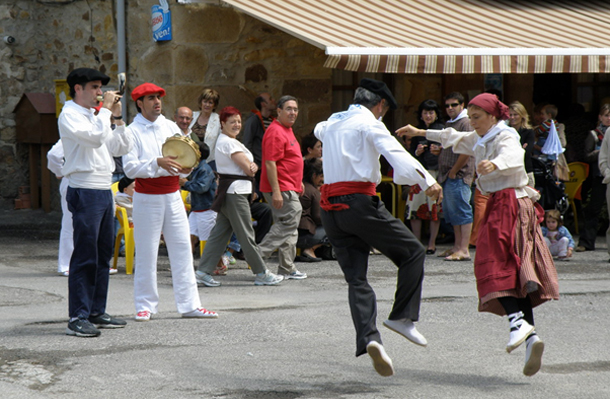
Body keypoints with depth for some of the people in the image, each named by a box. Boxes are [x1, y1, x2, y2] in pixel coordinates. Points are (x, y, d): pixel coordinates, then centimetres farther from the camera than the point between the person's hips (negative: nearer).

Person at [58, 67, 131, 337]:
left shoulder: (95, 116, 20)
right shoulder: (70, 115, -6)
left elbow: (121, 148, 18)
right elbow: (95, 138, -23)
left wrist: (118, 117, 9)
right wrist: (106, 110, -12)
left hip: (104, 191, 9)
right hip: (85, 191, -9)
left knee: (103, 255, 10)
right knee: (85, 257, -11)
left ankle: (96, 312, 16)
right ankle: (78, 318, -10)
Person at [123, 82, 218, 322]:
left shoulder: (171, 127, 11)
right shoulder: (133, 132, -4)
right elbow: (130, 167, -14)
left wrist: (185, 168, -10)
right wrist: (157, 163, -26)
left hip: (172, 196, 5)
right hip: (147, 199, -5)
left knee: (182, 250, 3)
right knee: (146, 253, -2)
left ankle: (189, 304, 6)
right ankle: (145, 306, 7)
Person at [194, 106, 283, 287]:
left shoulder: (229, 141, 19)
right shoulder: (228, 142, -14)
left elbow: (250, 167, 14)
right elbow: (248, 168, -17)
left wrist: (252, 166, -8)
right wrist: (251, 168, 5)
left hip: (228, 192, 11)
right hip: (235, 192, -11)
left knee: (219, 232, 8)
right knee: (246, 234, -3)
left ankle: (203, 272, 6)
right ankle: (262, 274, 4)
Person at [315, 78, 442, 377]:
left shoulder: (332, 123, 20)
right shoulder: (369, 124, -2)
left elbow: (319, 131, 46)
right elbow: (396, 154, -18)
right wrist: (427, 181, -28)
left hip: (330, 207, 7)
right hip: (360, 203, -7)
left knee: (356, 278, 4)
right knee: (413, 252, 7)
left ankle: (368, 337, -15)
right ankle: (402, 317, -1)